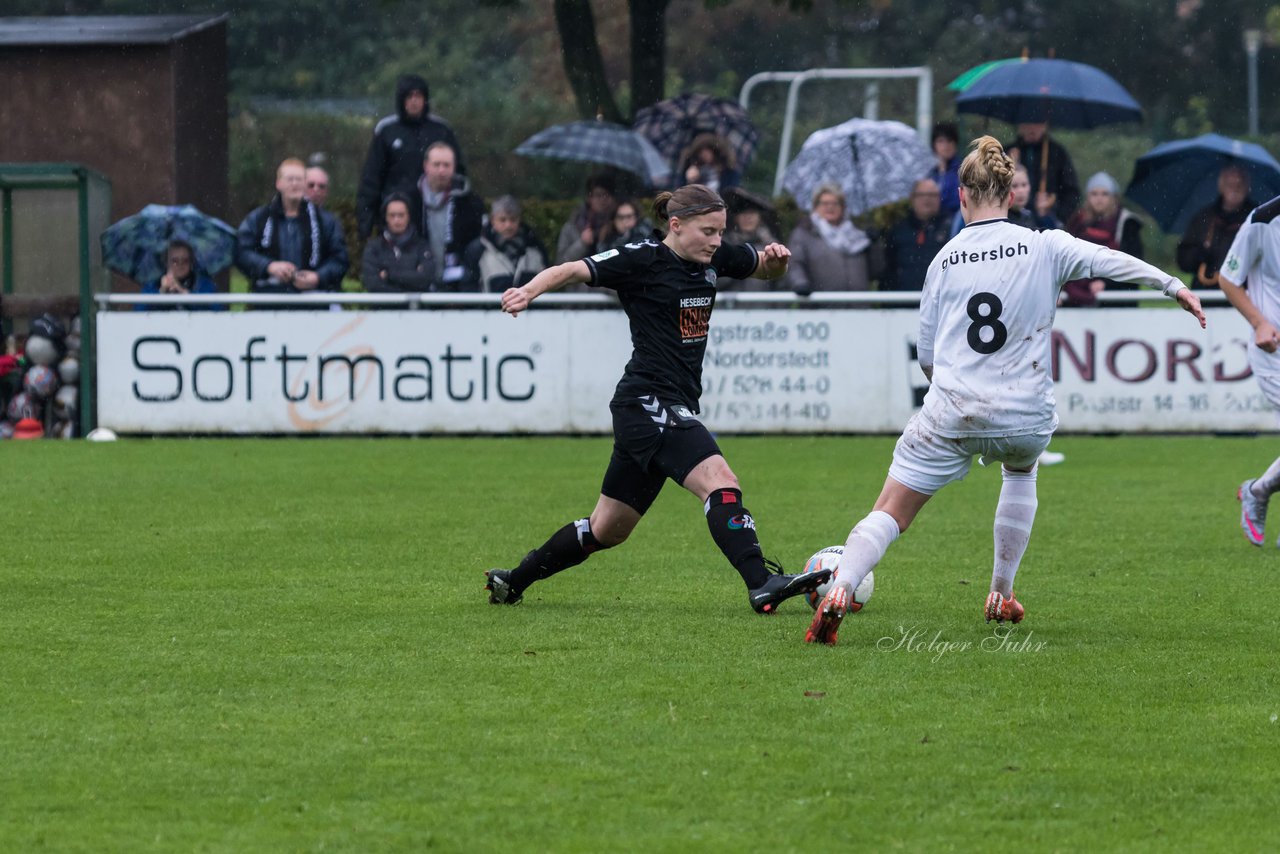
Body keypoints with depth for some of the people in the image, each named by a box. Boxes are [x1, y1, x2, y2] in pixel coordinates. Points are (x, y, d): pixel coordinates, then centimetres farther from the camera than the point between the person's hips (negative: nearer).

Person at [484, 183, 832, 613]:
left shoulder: (713, 258, 10)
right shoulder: (643, 260, -10)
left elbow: (765, 268, 25)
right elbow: (572, 270, -14)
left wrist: (775, 257, 1)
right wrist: (530, 290, -33)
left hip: (675, 409, 9)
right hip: (648, 402, -9)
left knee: (608, 530, 16)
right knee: (720, 482, -26)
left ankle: (512, 582, 29)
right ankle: (762, 585, -35)